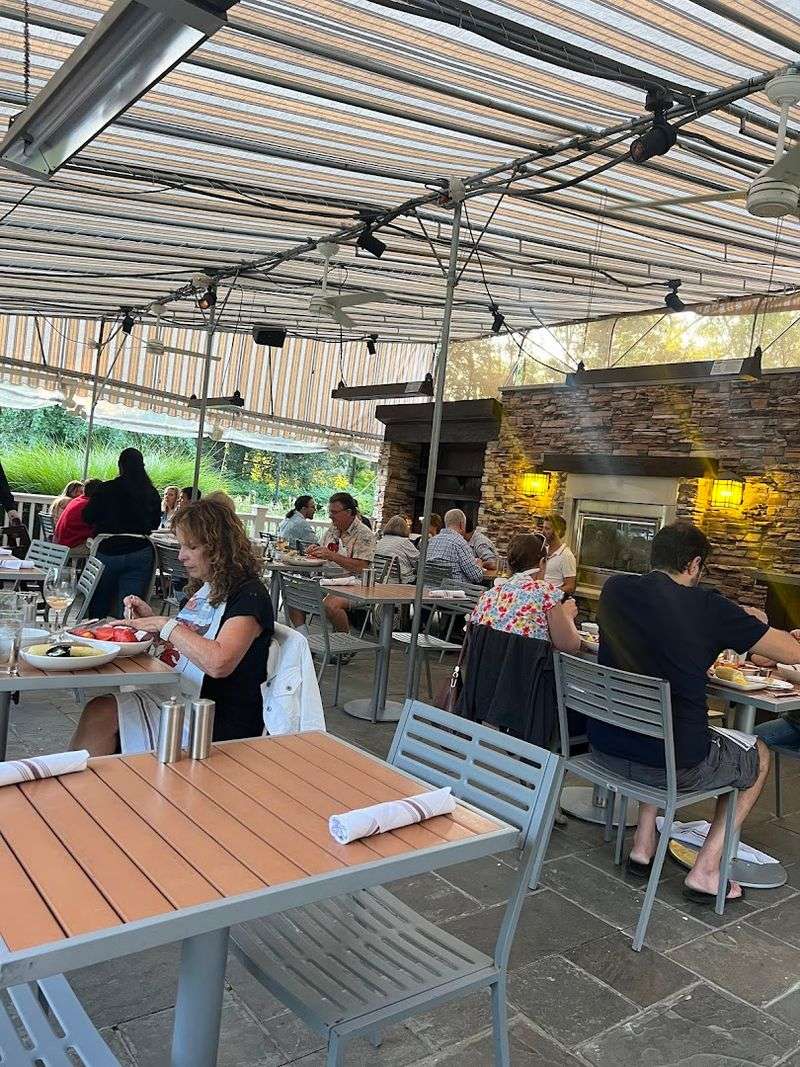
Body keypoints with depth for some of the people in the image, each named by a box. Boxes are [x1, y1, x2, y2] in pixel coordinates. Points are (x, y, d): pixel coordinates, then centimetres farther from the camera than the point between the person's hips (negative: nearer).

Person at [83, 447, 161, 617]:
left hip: (108, 551, -1)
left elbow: (88, 517, 4)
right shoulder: (152, 493, 1)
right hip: (140, 553, 1)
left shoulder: (106, 489, -6)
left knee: (99, 607, 15)